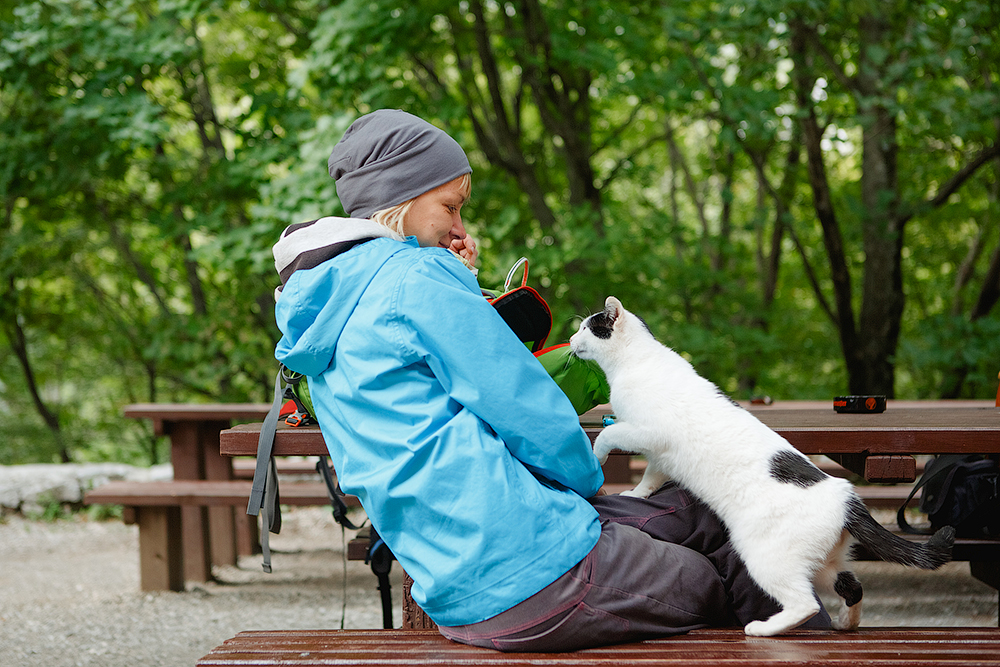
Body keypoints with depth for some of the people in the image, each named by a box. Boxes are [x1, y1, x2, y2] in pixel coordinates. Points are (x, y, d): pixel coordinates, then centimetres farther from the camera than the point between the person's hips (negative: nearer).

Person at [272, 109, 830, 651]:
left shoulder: (320, 304, 17)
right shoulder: (418, 277, -13)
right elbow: (527, 408, -13)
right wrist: (586, 477, 7)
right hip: (527, 570, -10)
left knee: (695, 513, 21)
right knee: (721, 586, 9)